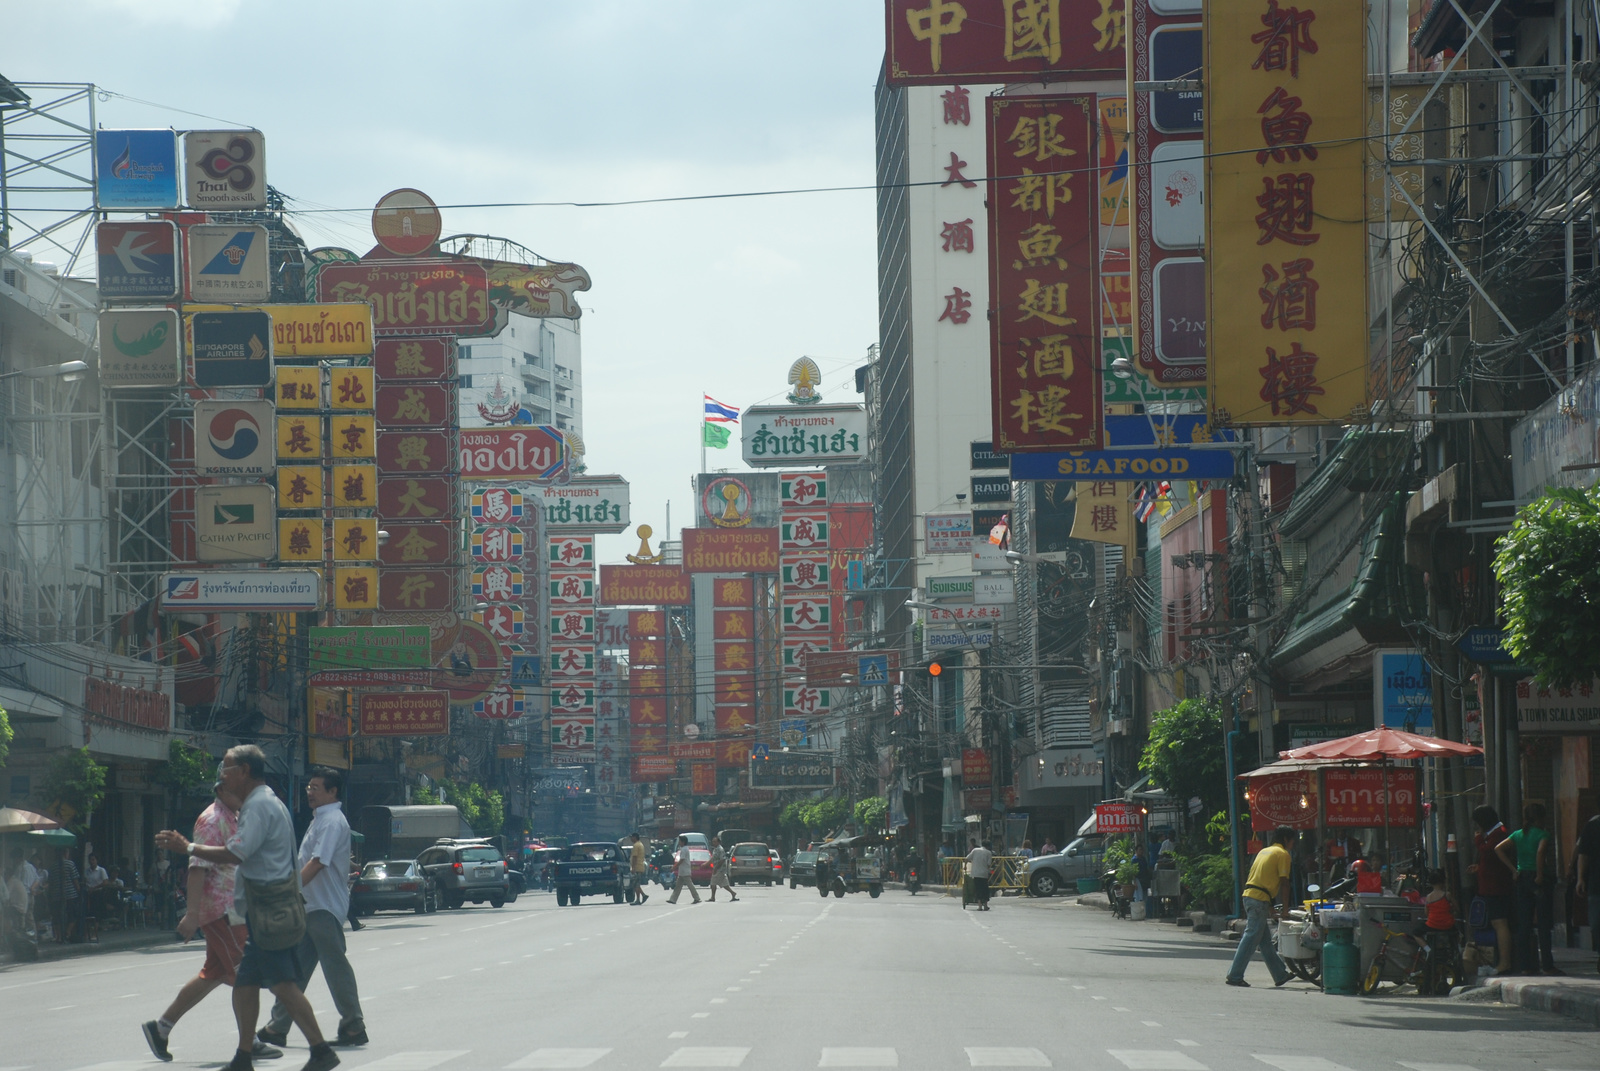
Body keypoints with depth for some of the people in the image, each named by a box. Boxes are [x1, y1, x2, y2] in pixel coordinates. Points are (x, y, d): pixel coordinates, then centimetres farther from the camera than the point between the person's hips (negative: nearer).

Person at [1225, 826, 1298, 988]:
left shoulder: (1264, 851, 22)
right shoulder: (1283, 854, -3)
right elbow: (1283, 883, -8)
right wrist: (1285, 909, -5)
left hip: (1249, 895, 9)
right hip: (1260, 899, -9)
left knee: (1265, 940, 13)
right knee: (1251, 938, -8)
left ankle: (1280, 975, 21)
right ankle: (1235, 975, -12)